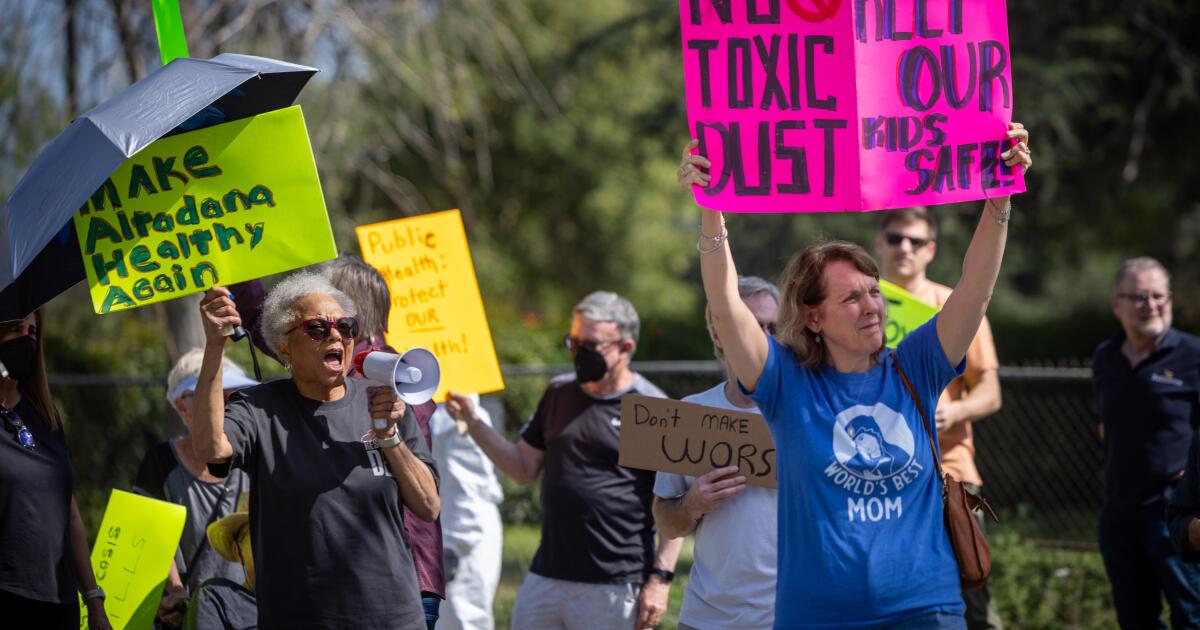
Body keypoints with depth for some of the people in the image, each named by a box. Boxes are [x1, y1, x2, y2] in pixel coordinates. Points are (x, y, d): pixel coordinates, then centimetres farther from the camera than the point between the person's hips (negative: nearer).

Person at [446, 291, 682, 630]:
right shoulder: (559, 394, 13)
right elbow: (524, 468, 17)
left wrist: (661, 579, -12)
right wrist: (473, 421, 5)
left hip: (614, 587, -6)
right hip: (546, 575, 6)